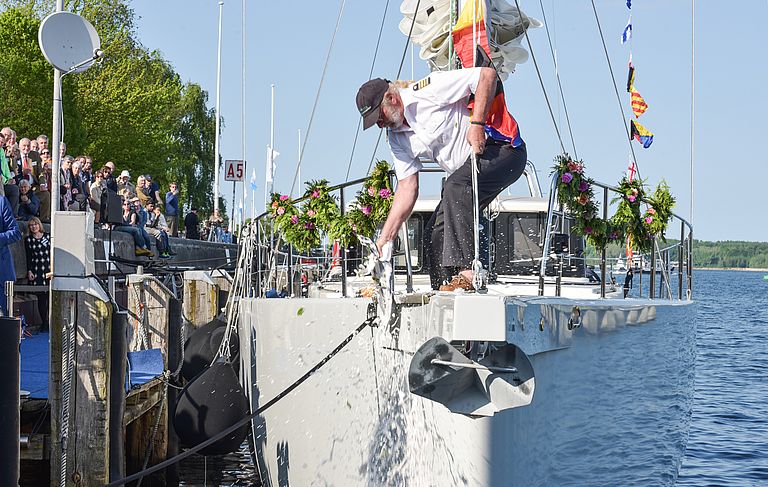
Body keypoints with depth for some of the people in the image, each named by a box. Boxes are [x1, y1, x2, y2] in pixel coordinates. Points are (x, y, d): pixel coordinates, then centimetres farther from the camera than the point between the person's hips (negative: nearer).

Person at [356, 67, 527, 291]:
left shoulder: (429, 90, -17)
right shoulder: (397, 137, 7)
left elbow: (488, 74, -19)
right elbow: (407, 188, 4)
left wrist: (477, 123, -25)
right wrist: (384, 239, -3)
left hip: (504, 149, -9)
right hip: (468, 168, 9)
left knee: (455, 187, -33)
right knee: (436, 230, 0)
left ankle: (467, 273, -37)